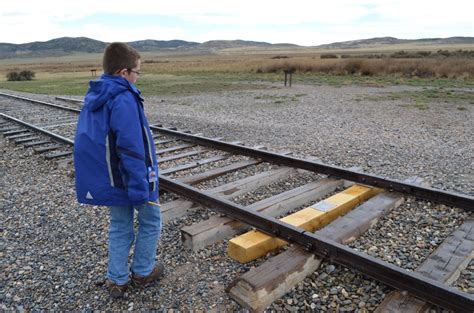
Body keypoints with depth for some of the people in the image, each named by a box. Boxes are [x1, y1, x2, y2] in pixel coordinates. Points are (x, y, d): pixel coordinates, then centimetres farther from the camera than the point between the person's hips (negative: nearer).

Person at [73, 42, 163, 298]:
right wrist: (139, 187, -23)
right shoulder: (124, 99, -23)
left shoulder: (93, 97, 6)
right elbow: (131, 148, -26)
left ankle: (117, 279, 27)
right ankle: (142, 272, 28)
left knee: (119, 227, 19)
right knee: (150, 221, 14)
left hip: (108, 179, 8)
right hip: (131, 177, -8)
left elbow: (87, 140, 13)